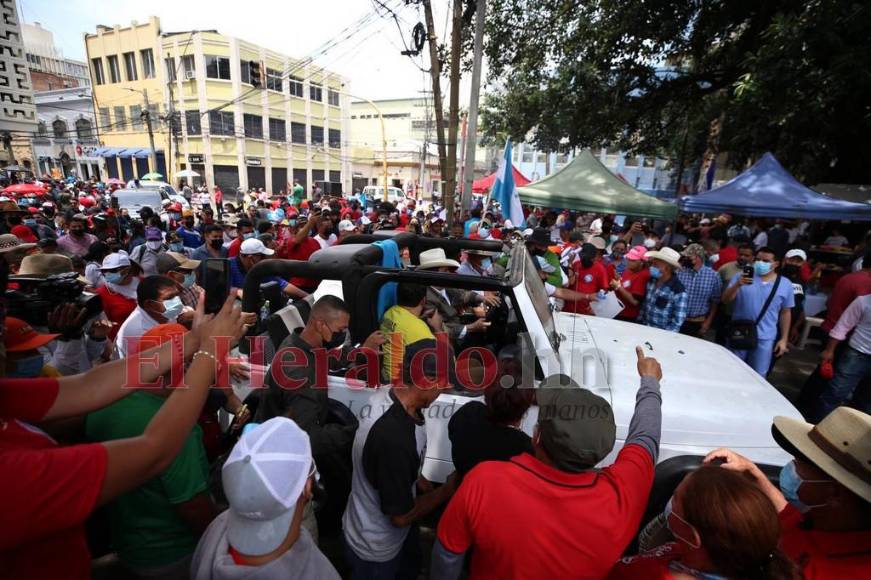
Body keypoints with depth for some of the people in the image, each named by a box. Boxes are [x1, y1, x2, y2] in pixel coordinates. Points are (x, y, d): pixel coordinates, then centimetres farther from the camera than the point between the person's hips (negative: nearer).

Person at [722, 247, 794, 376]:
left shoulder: (785, 285, 2)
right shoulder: (742, 276, -3)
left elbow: (785, 313, 8)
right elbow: (725, 299, -8)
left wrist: (784, 339, 7)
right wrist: (737, 285, -26)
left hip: (764, 338, 1)